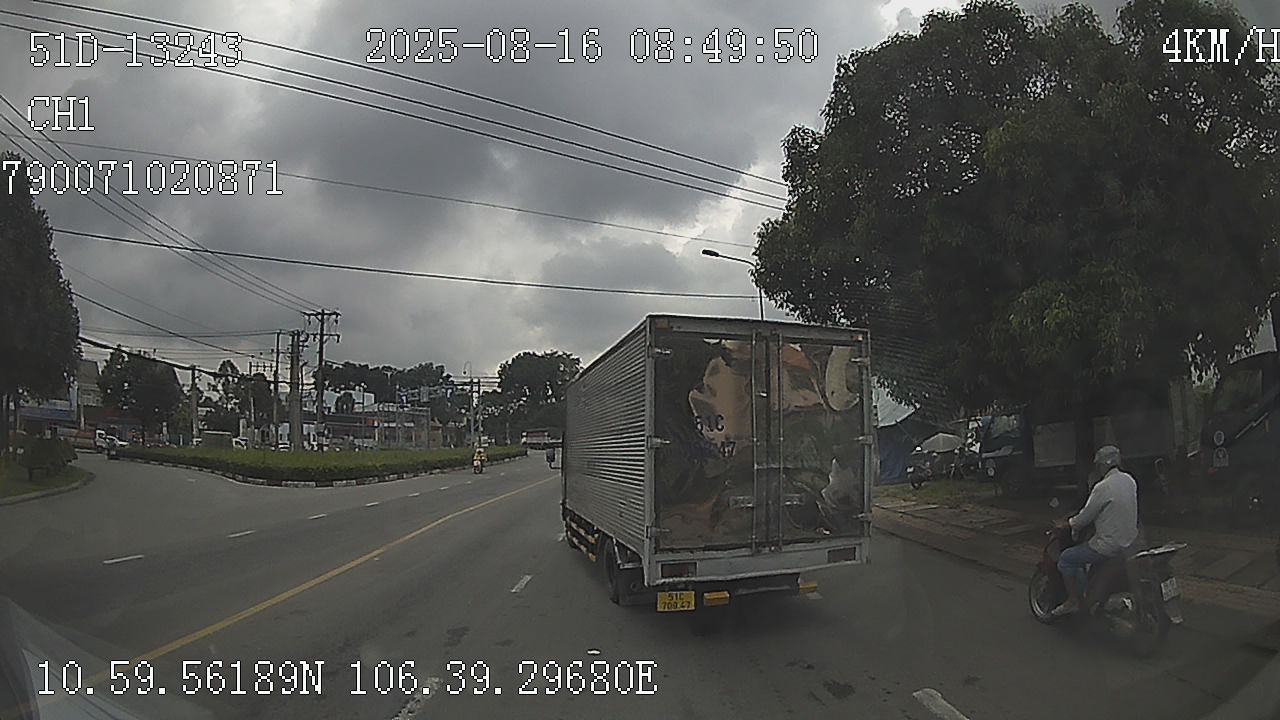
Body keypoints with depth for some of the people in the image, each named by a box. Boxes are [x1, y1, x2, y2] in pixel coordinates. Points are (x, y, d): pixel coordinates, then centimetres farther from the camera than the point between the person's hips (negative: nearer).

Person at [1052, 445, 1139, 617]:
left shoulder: (1103, 488, -22)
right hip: (1130, 540, 9)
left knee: (1065, 559, 0)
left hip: (1109, 545, -9)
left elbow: (1085, 517, -16)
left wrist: (1067, 523, 3)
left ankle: (1073, 602, 6)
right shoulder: (1129, 480, 3)